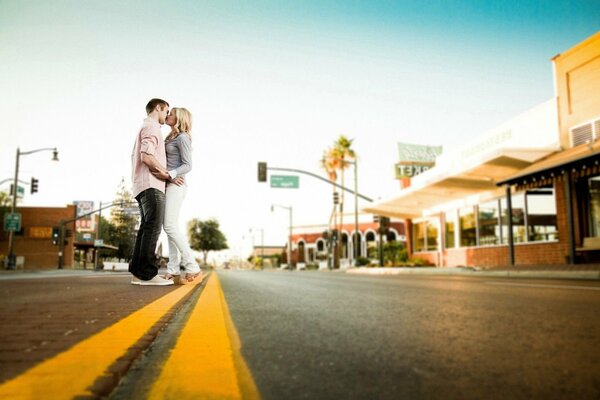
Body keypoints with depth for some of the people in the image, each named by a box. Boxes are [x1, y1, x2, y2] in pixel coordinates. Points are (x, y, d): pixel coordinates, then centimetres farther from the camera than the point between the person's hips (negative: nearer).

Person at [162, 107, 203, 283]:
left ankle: (192, 268, -17)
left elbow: (187, 165, -13)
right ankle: (173, 269, 0)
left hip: (175, 184, -9)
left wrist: (171, 174, -25)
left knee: (170, 226, -18)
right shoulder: (171, 138, 21)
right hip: (168, 185, 9)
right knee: (171, 227, 2)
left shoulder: (182, 137, -5)